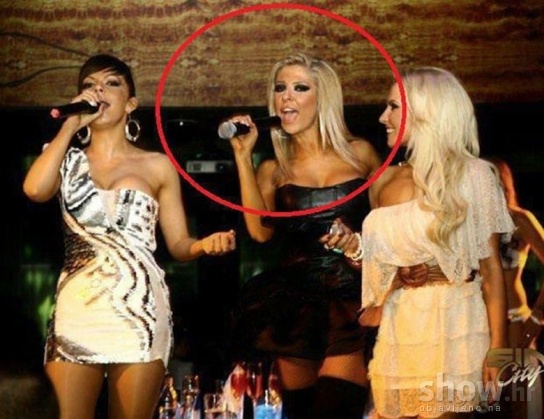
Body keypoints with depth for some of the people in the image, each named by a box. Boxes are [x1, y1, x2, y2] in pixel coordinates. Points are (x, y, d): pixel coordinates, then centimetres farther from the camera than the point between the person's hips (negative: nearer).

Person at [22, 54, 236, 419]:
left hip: (140, 310, -1)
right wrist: (70, 125, -1)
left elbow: (179, 244, 9)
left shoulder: (158, 166, 9)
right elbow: (35, 190, -10)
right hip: (77, 309, 1)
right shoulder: (68, 160, 13)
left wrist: (206, 244, -15)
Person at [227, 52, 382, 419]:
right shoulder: (273, 169, 9)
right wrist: (243, 157, -4)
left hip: (353, 296, -2)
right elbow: (261, 231, -8)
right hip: (296, 301, 2)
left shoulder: (360, 153, 6)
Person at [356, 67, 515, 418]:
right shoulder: (385, 181, 12)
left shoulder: (472, 174, -3)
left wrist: (498, 345, -14)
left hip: (452, 321, -5)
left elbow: (491, 266, -7)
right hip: (398, 325, 5)